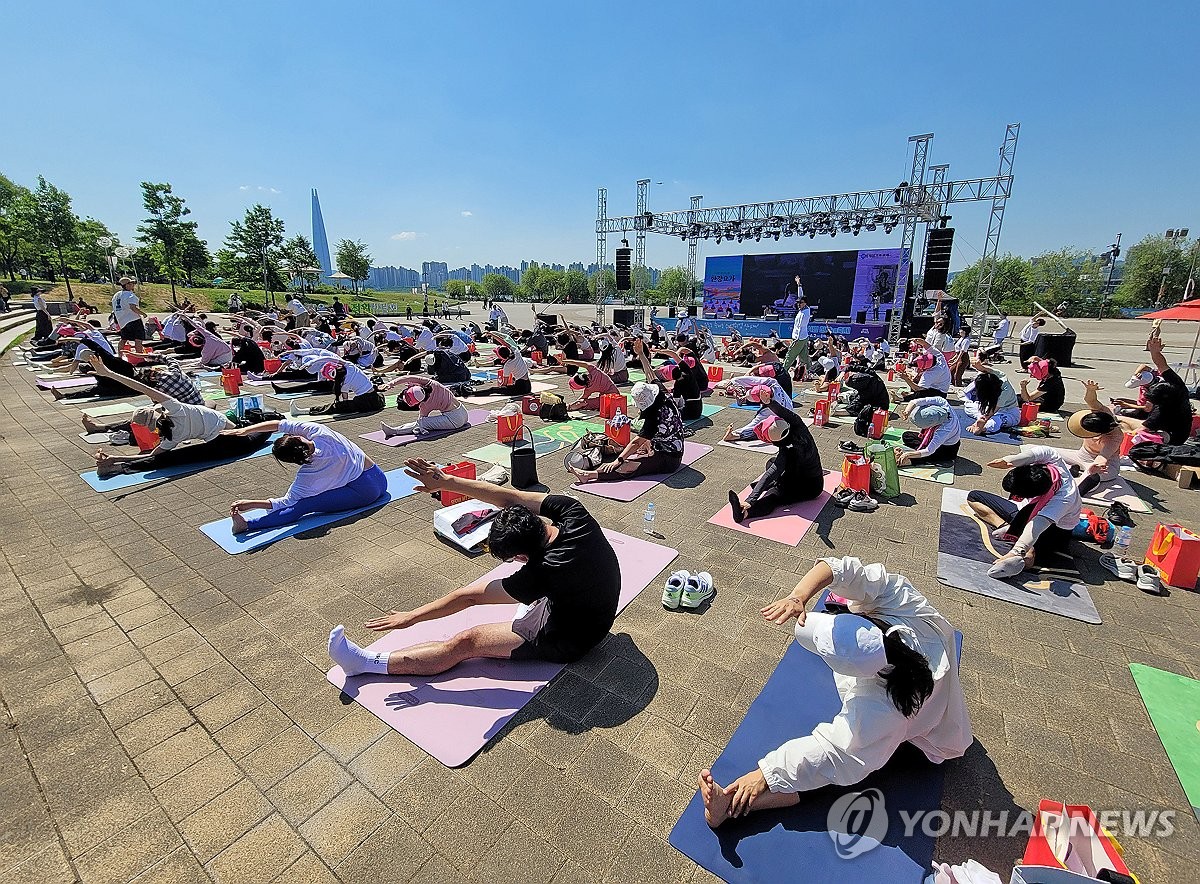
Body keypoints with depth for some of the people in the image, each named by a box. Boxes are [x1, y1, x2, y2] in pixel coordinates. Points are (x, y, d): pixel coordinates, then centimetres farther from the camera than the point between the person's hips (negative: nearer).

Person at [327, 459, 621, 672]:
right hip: (597, 610, 7)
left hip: (569, 640, -7)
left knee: (463, 643, -8)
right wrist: (446, 481, -16)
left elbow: (470, 596, -27)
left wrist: (411, 617, -14)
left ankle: (368, 663, 2)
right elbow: (508, 497, -17)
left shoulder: (545, 571, -37)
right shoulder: (572, 511, -24)